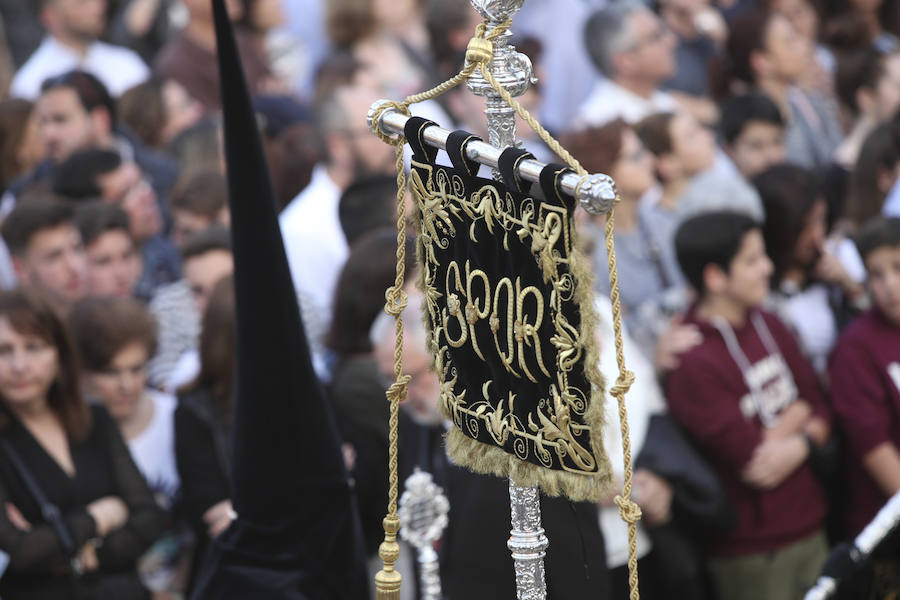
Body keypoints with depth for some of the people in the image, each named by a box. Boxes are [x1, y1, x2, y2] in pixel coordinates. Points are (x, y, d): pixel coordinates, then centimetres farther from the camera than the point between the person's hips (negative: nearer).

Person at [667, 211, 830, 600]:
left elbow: (820, 411, 9)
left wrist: (801, 444, -12)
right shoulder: (692, 363, -20)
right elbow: (755, 465, -21)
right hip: (752, 553, -7)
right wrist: (793, 419, -3)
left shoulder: (767, 326, 7)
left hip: (809, 531, 7)